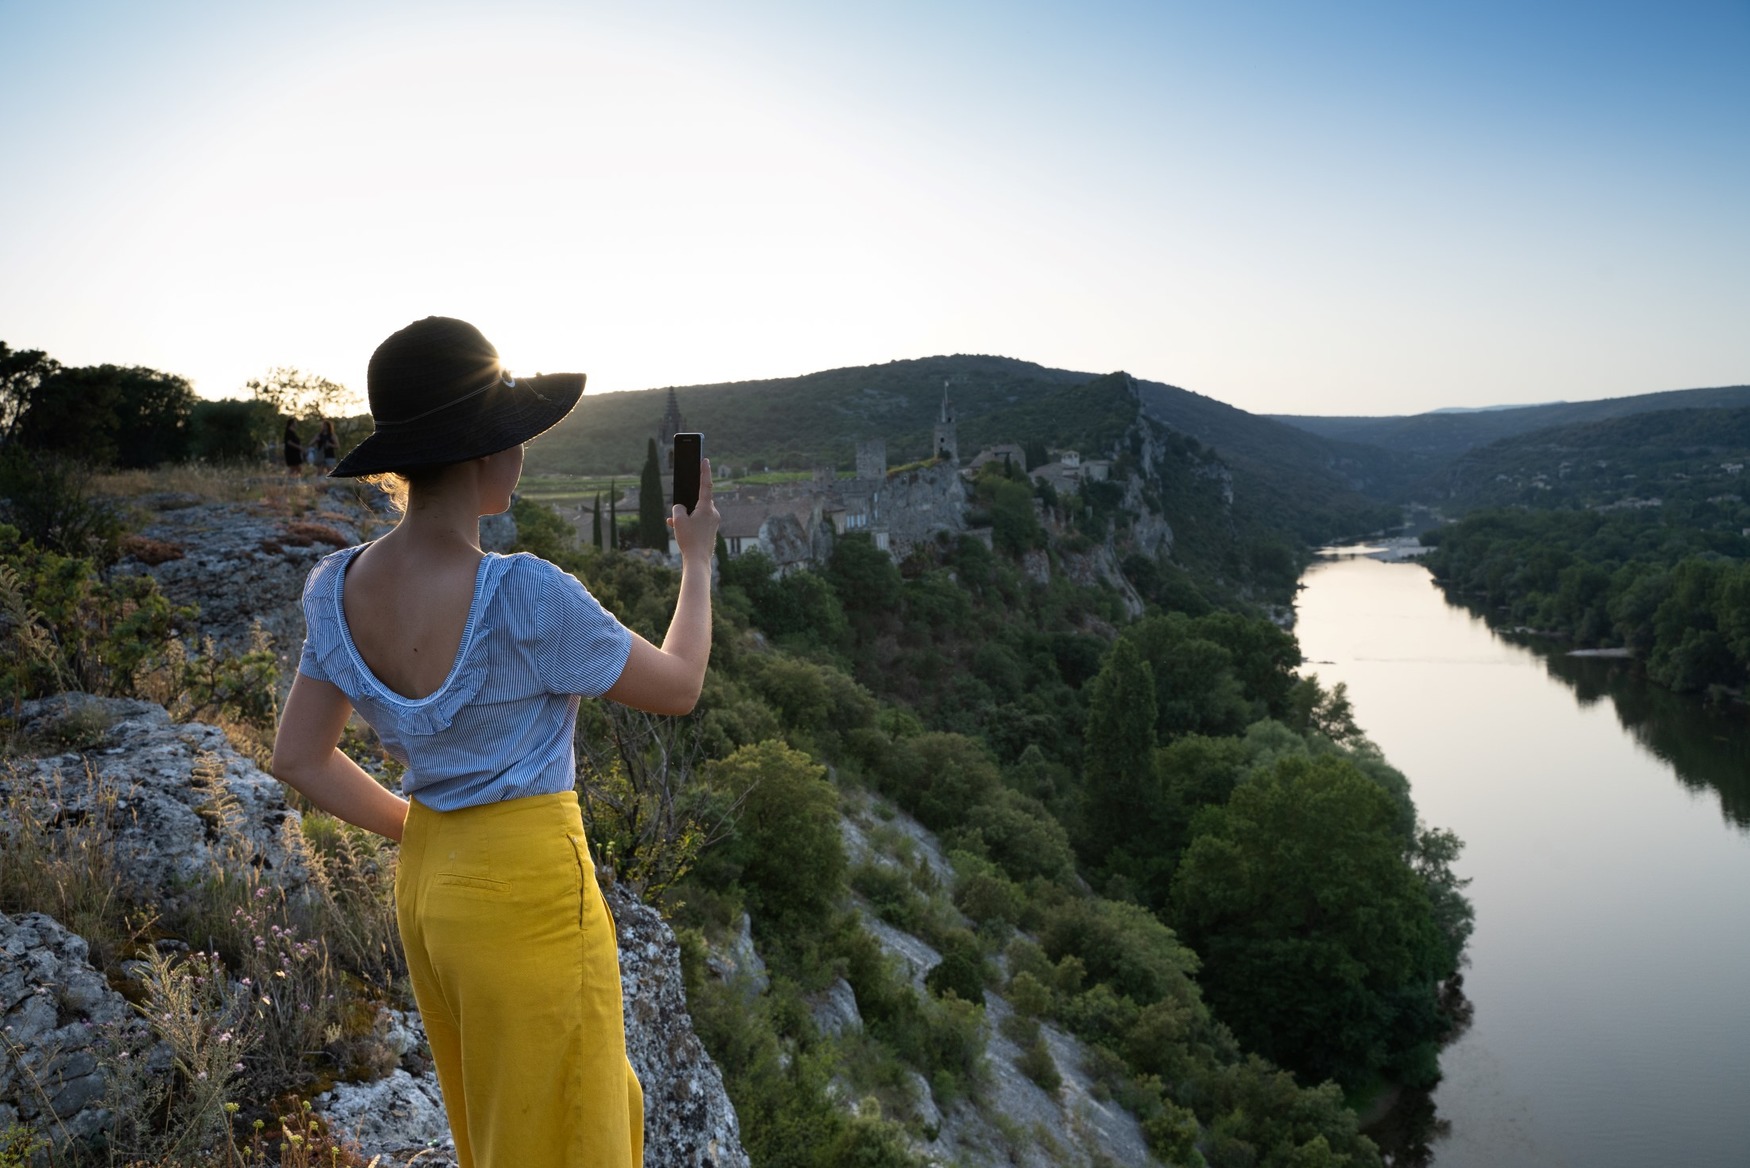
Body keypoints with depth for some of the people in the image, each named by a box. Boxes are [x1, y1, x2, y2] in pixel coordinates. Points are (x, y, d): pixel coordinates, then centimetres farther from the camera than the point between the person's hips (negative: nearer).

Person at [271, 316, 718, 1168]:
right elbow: (677, 688, -10)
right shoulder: (524, 598, -26)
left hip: (427, 885, 7)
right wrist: (698, 558, 5)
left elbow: (298, 757, 4)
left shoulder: (340, 587, -6)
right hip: (529, 897, -7)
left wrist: (420, 829, 14)